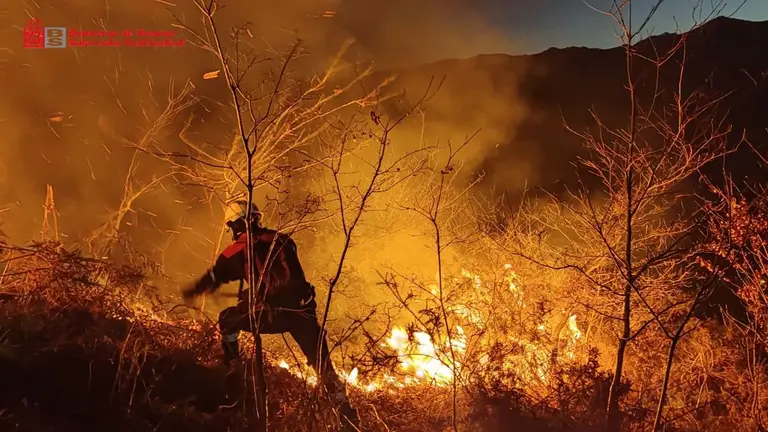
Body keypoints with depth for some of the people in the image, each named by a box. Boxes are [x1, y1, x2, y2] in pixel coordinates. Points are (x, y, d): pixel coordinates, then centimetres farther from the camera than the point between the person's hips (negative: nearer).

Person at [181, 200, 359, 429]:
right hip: (303, 310, 3)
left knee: (227, 320, 24)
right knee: (323, 364, 10)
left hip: (273, 313, -3)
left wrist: (192, 291, 40)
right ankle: (346, 412, 6)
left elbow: (215, 276, 20)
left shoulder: (238, 249, 6)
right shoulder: (283, 240, 16)